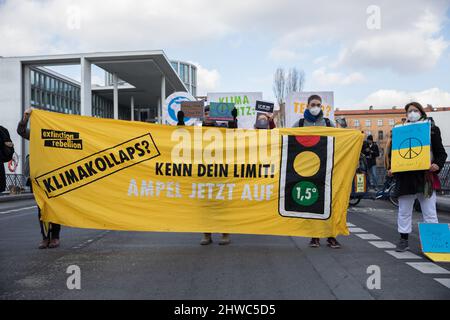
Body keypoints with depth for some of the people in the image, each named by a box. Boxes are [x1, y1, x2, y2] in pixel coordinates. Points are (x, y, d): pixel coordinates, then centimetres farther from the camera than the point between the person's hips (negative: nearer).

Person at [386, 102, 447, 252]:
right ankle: (403, 240, 21)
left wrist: (438, 164, -15)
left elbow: (441, 152, 4)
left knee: (430, 212, 2)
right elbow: (392, 151, 12)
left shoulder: (432, 129, 5)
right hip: (405, 177, 2)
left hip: (426, 176, -2)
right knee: (404, 211, 10)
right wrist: (390, 168, -2)